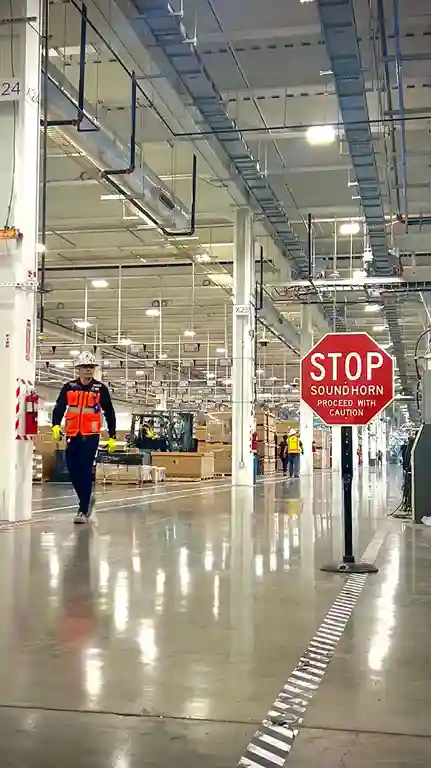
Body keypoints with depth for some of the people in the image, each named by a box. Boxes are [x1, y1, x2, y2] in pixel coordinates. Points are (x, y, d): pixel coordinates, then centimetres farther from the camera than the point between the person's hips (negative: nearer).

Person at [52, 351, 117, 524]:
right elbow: (59, 408, 1)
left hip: (90, 436, -3)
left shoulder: (100, 388, 2)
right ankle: (86, 500, 28)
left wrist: (112, 437, 5)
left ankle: (83, 510, -5)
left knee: (85, 471, -9)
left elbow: (109, 413, 7)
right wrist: (56, 426, -17)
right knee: (73, 471, 5)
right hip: (73, 435, 3)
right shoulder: (69, 387, 7)